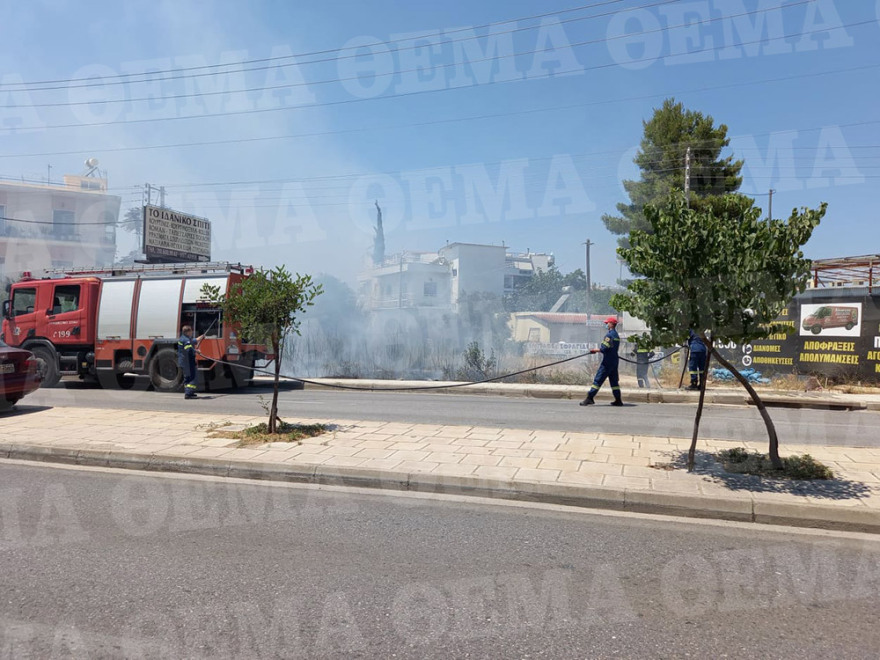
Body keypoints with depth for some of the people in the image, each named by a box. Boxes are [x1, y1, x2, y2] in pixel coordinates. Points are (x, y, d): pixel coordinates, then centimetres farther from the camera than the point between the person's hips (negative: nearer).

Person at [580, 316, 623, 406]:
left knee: (598, 380, -8)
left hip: (608, 361, -9)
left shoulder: (609, 335, -14)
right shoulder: (617, 335, 15)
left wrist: (594, 350, -5)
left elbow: (604, 349, -20)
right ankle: (618, 400, 13)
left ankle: (590, 398, -9)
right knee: (614, 381, 12)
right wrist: (598, 350, 17)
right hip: (615, 360, 9)